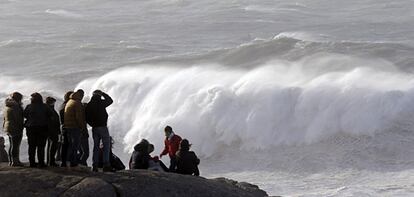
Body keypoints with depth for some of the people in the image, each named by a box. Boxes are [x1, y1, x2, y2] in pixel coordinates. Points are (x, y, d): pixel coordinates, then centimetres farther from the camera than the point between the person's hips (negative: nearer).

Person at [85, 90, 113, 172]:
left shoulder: (88, 105, 7)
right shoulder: (100, 103, -7)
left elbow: (87, 119, 6)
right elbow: (110, 100, 9)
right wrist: (103, 94, 16)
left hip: (94, 128, 5)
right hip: (103, 127, -5)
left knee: (96, 147, 9)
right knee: (106, 146, -3)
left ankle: (95, 166, 4)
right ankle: (106, 165, -11)